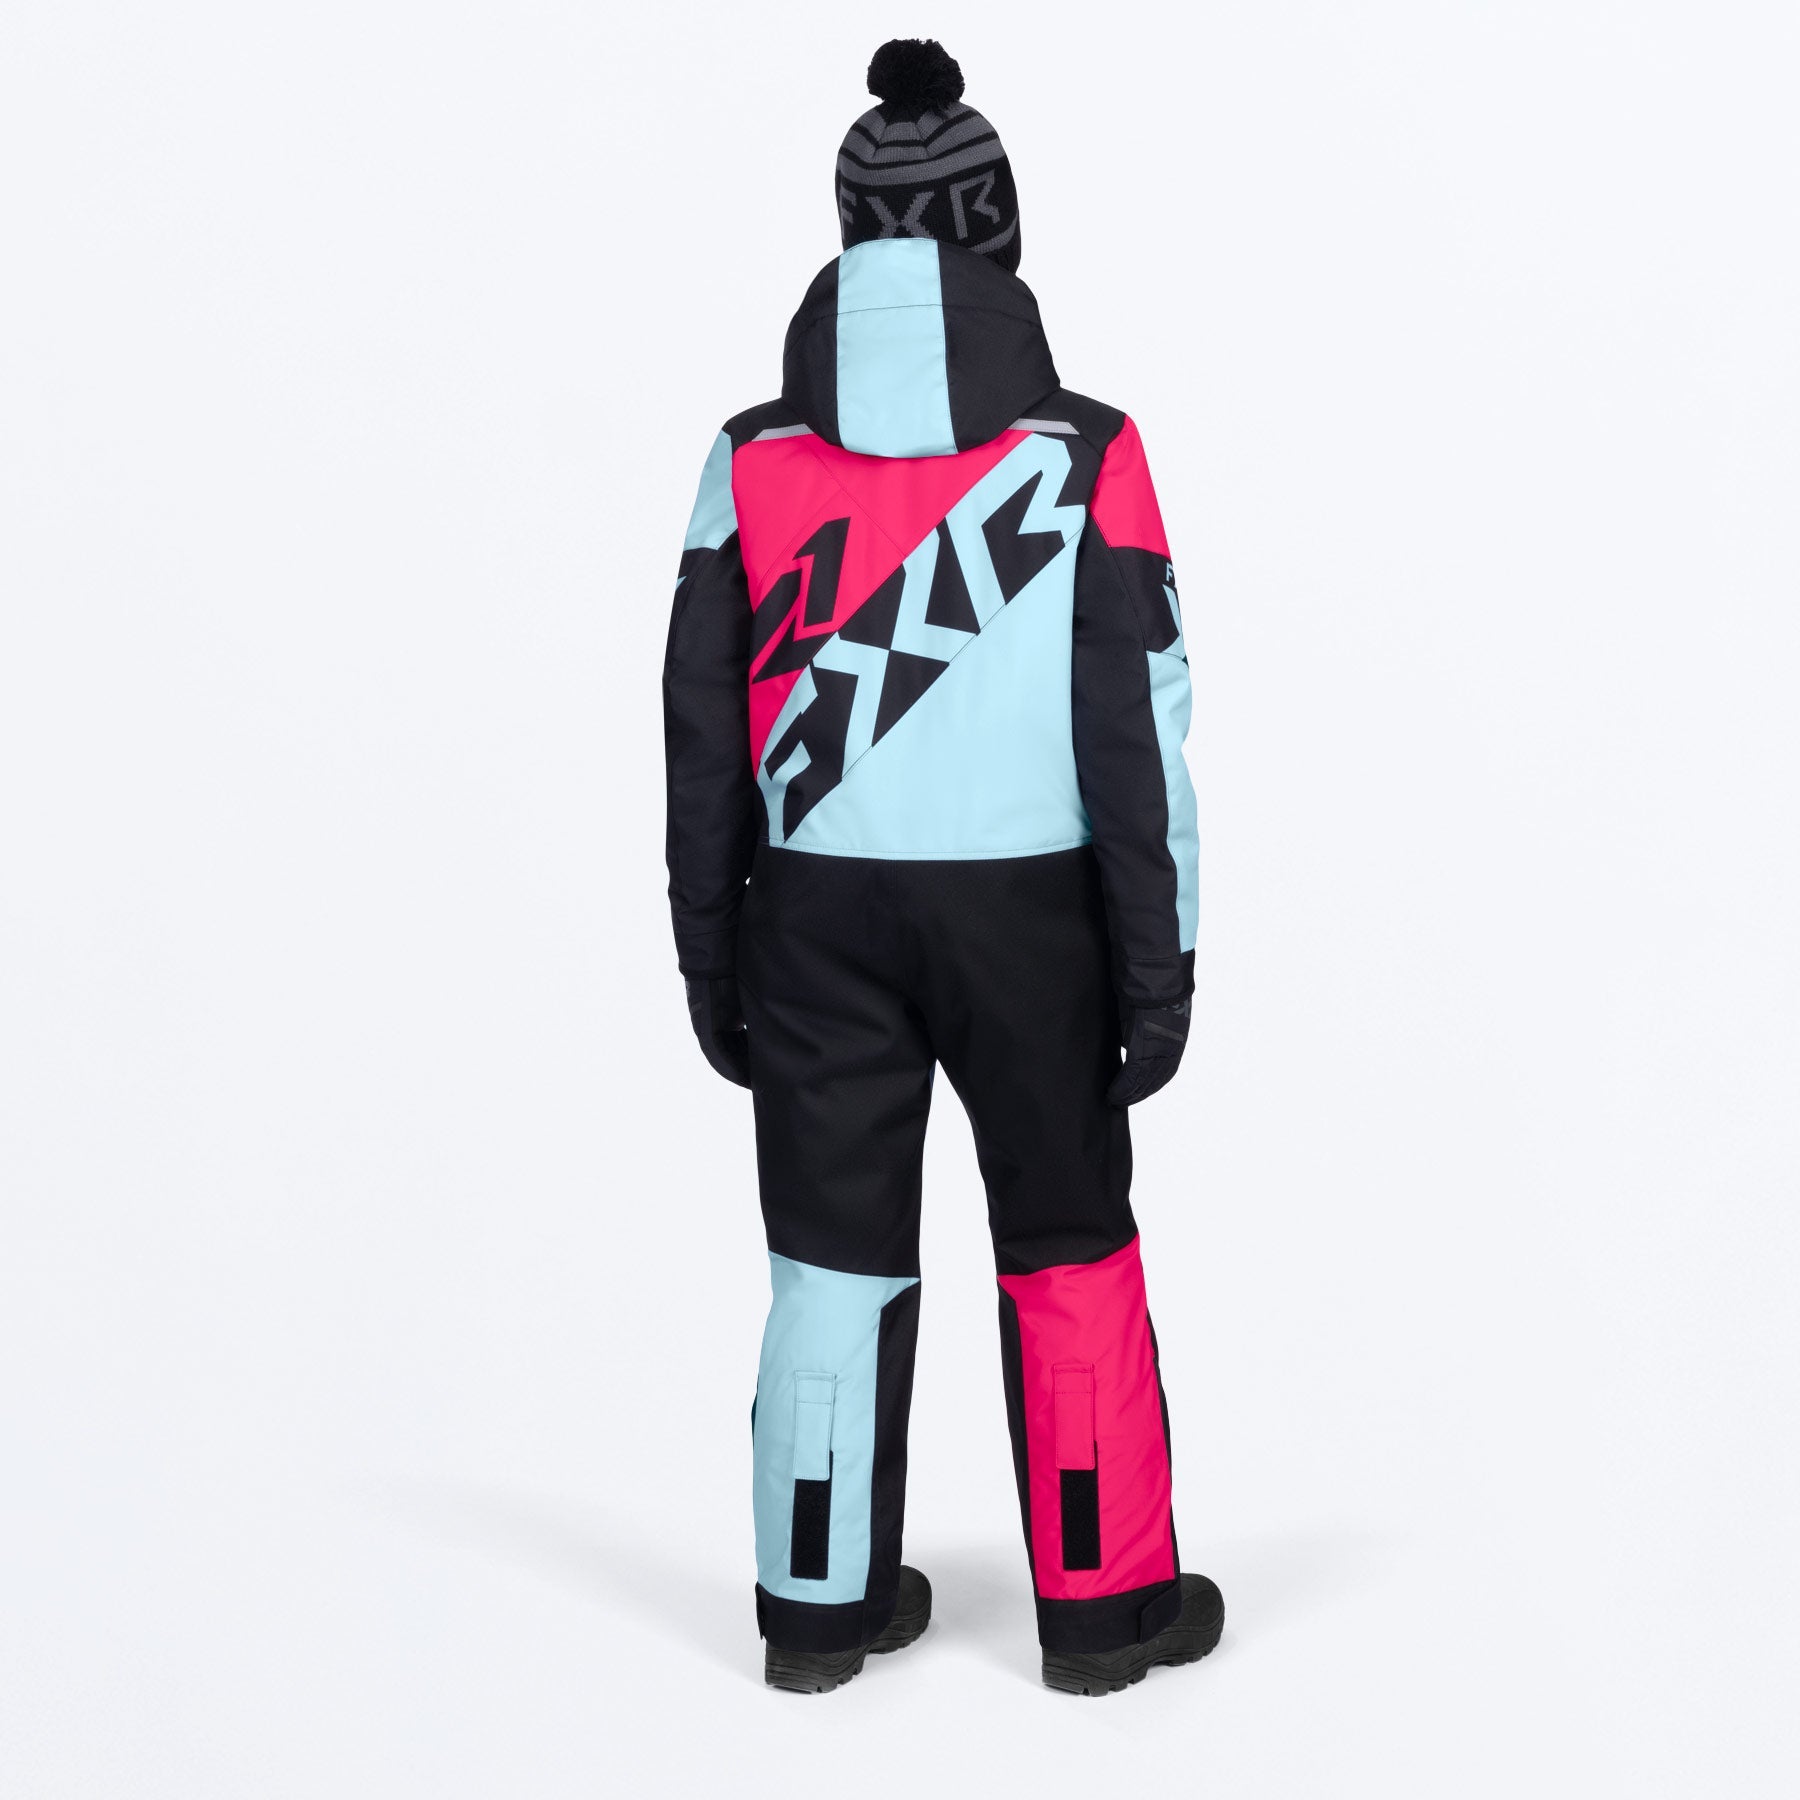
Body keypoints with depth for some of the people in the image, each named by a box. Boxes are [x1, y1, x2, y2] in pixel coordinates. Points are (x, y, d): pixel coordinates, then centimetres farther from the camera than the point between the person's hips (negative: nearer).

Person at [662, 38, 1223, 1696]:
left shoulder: (757, 454, -2)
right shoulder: (1084, 454, -8)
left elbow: (701, 731, 1)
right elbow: (1139, 724, -9)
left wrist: (712, 960, 10)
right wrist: (1160, 963, -2)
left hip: (820, 913, 2)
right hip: (1027, 911, -2)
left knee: (835, 1253, 11)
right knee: (1071, 1248, 12)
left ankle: (824, 1600, 21)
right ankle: (1106, 1601, 19)